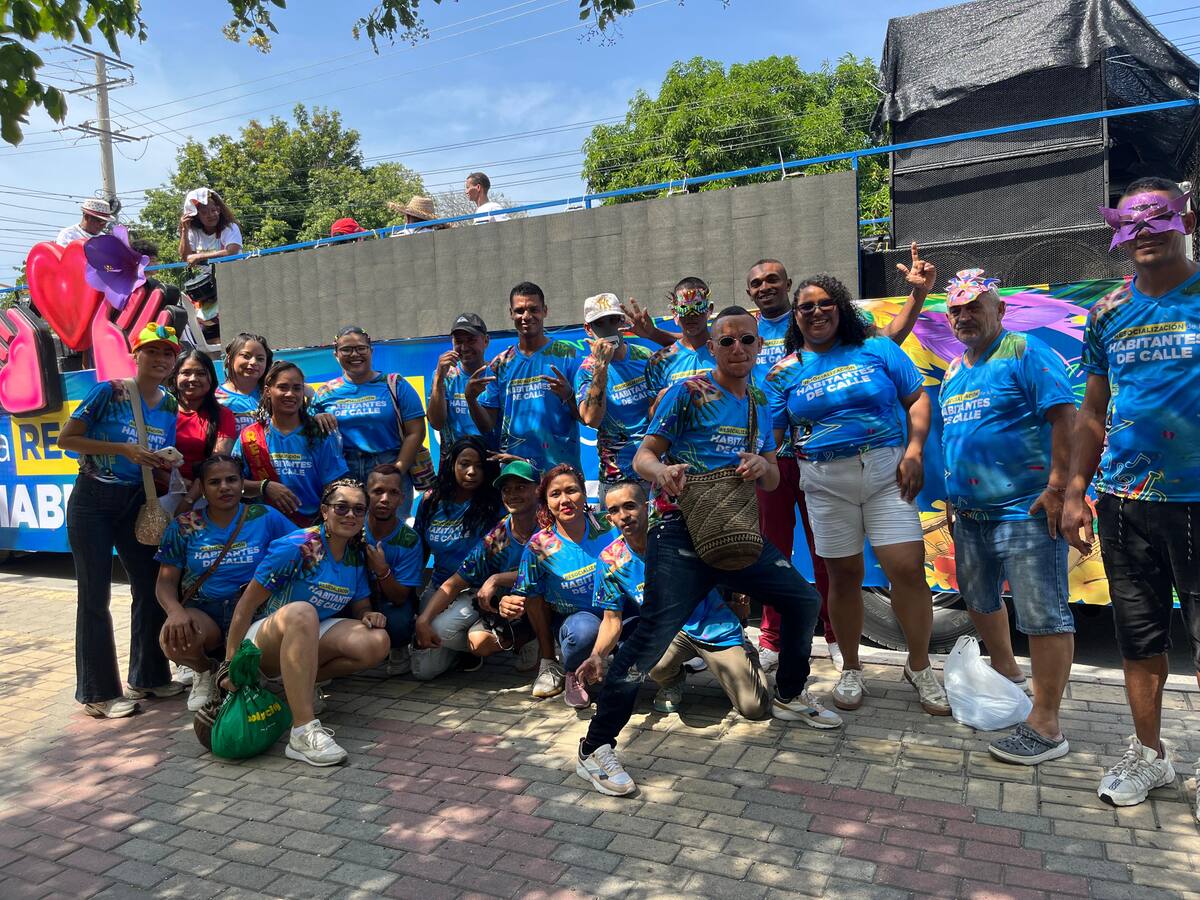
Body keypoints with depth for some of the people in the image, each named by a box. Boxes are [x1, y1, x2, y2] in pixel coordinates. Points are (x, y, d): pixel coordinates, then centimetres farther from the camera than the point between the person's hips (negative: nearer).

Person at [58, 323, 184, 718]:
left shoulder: (170, 406, 4)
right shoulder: (108, 393, -11)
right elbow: (66, 439, -14)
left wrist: (166, 466, -8)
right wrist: (125, 449, -21)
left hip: (136, 503, 6)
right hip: (93, 501, -5)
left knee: (149, 587, 8)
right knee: (95, 596, 1)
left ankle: (148, 676, 24)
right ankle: (98, 692, 11)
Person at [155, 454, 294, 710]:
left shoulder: (265, 517, 2)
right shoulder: (184, 527, 4)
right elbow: (166, 581, 2)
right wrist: (175, 611, -19)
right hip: (203, 614, 1)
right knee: (173, 639, -34)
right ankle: (204, 672, 7)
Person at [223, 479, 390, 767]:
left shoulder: (356, 557, 1)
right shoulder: (297, 547, -18)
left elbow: (361, 607, 10)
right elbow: (247, 604, -16)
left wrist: (369, 616, -15)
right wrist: (230, 665, -19)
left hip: (311, 638, 6)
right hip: (265, 642, -5)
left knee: (377, 642, -21)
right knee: (300, 612, -40)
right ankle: (303, 732, -43)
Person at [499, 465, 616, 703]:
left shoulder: (608, 529, -5)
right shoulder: (540, 546, -8)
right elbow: (524, 595, -2)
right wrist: (511, 608, -24)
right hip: (572, 620, -2)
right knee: (585, 627, -36)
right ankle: (572, 675, -2)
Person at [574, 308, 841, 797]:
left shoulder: (760, 402, 16)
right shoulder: (688, 391, -3)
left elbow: (773, 479, 17)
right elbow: (643, 456, -6)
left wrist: (762, 466, -7)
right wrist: (663, 471, -29)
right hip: (682, 531, -7)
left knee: (804, 600, 11)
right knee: (656, 631, -20)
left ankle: (789, 696, 37)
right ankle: (595, 748, -9)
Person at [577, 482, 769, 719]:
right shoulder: (612, 561, -9)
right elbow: (612, 619, -5)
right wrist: (597, 655, -22)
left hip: (715, 626, -1)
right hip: (669, 628, 1)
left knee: (755, 708, -9)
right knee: (654, 661, -35)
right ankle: (672, 684, 4)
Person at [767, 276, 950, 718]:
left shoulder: (877, 349, 5)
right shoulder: (787, 370, 6)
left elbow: (917, 398, 5)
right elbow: (772, 432, 5)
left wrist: (914, 451, -7)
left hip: (886, 473, 0)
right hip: (826, 483, 1)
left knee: (908, 568, -6)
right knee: (844, 574, 7)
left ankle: (919, 667, 16)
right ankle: (851, 669, 26)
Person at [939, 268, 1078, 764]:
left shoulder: (1026, 353, -9)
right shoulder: (952, 372, 15)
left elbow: (1064, 417, -17)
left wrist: (1057, 487, -23)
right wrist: (952, 495, 20)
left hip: (1025, 510, -9)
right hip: (970, 513, 9)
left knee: (1043, 613, -4)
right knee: (978, 599, 21)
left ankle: (1045, 727, 2)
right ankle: (1005, 673, 45)